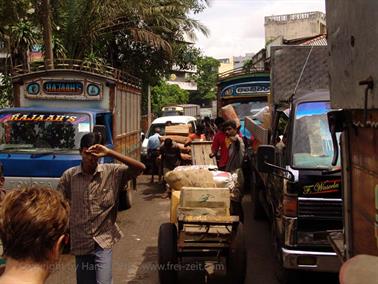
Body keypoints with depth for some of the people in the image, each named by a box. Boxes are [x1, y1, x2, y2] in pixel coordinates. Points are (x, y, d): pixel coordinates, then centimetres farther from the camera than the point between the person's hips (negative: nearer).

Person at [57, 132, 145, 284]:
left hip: (103, 240, -2)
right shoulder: (69, 175, -3)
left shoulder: (112, 172, -7)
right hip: (80, 242, 2)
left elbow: (140, 168, -19)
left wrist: (110, 152, -25)